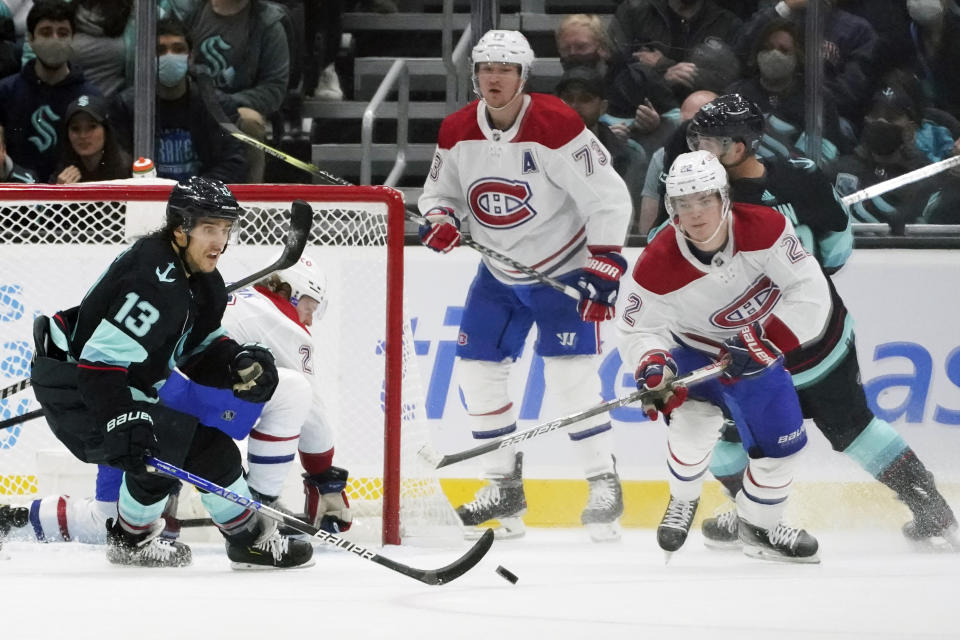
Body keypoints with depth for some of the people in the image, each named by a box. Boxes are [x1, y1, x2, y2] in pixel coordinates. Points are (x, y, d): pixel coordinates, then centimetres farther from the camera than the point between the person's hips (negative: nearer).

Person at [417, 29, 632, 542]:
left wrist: (603, 269, -24)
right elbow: (440, 191, 9)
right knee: (477, 370, 2)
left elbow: (608, 198, -20)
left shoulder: (555, 126, -23)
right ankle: (505, 488, 14)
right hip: (499, 273, 6)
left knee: (570, 373, -16)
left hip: (564, 269, -6)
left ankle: (605, 485, -5)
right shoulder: (457, 133, -6)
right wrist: (441, 219, -15)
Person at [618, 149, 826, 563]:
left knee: (780, 439, 2)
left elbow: (810, 293, -28)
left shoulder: (764, 230, -31)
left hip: (757, 349, 2)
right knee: (694, 421, -25)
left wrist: (765, 342, -34)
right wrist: (653, 365, -42)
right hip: (694, 347, -2)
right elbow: (637, 329, -21)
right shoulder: (658, 265, -31)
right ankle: (683, 501, 6)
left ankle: (759, 526, 28)